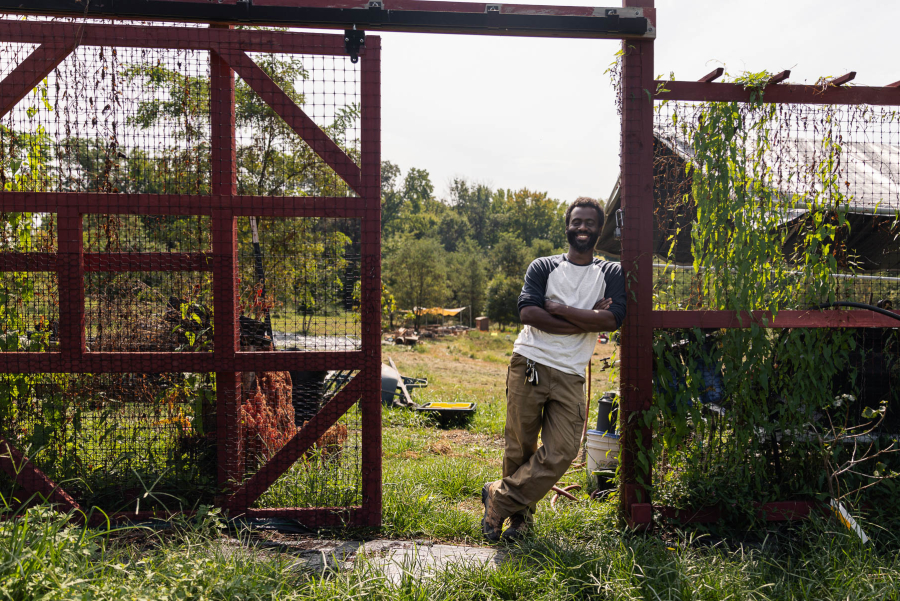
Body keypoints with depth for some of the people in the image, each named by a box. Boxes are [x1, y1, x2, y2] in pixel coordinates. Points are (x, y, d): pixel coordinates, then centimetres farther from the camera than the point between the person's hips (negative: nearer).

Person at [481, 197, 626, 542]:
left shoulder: (611, 273, 12)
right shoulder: (543, 267, 10)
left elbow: (613, 319, -6)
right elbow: (528, 313, -7)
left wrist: (557, 309, -7)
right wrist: (587, 319, -10)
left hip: (570, 375, 1)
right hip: (528, 365, 0)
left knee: (561, 452, -9)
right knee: (519, 447, 2)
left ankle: (499, 498, 8)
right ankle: (521, 514, 24)